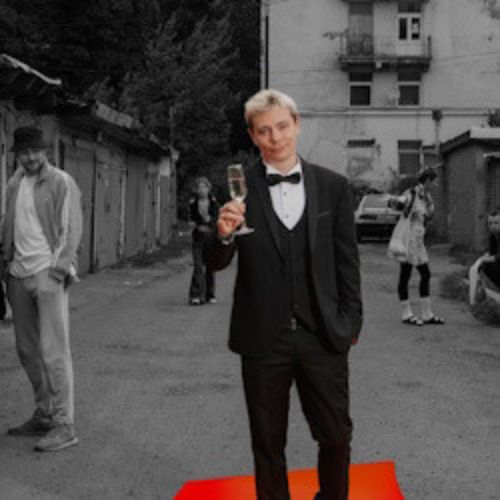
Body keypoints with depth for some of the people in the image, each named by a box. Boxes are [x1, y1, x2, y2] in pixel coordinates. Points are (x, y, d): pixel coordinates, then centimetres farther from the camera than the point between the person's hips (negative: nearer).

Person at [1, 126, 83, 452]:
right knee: (28, 350, 11)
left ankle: (64, 425, -3)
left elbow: (73, 229, -8)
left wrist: (58, 270, -15)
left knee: (53, 351, -8)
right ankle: (44, 415, 22)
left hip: (47, 274, -6)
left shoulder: (61, 183, -5)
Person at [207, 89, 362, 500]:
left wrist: (351, 322, 2)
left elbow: (347, 261, 6)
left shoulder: (333, 186, 2)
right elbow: (217, 263, -4)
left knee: (337, 437, 9)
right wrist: (224, 235, -25)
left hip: (323, 336, 1)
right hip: (263, 338, -1)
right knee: (268, 444, 14)